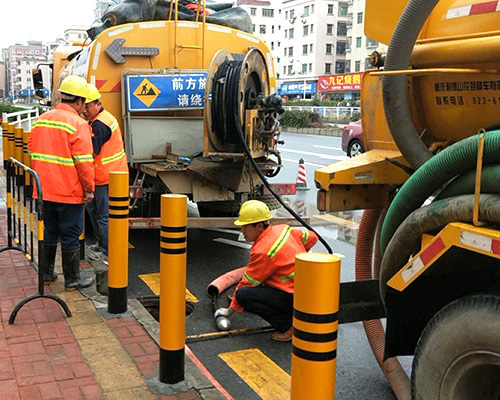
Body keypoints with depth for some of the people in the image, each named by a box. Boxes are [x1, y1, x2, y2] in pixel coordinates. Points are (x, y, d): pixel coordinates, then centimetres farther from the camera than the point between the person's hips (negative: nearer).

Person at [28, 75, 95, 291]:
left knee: (49, 233, 19)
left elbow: (32, 151, 15)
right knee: (70, 236, 4)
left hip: (44, 190, 7)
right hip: (69, 192, -6)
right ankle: (72, 280, 13)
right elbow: (84, 162, -17)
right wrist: (89, 189, -7)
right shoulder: (78, 124, -14)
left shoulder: (40, 120, 8)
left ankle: (46, 273, 30)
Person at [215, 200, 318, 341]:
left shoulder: (263, 250, -18)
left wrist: (230, 310, 4)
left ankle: (289, 328, -10)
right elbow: (311, 237, 20)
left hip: (296, 299, -10)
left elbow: (248, 282, -9)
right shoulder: (283, 229, 6)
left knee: (242, 294, -15)